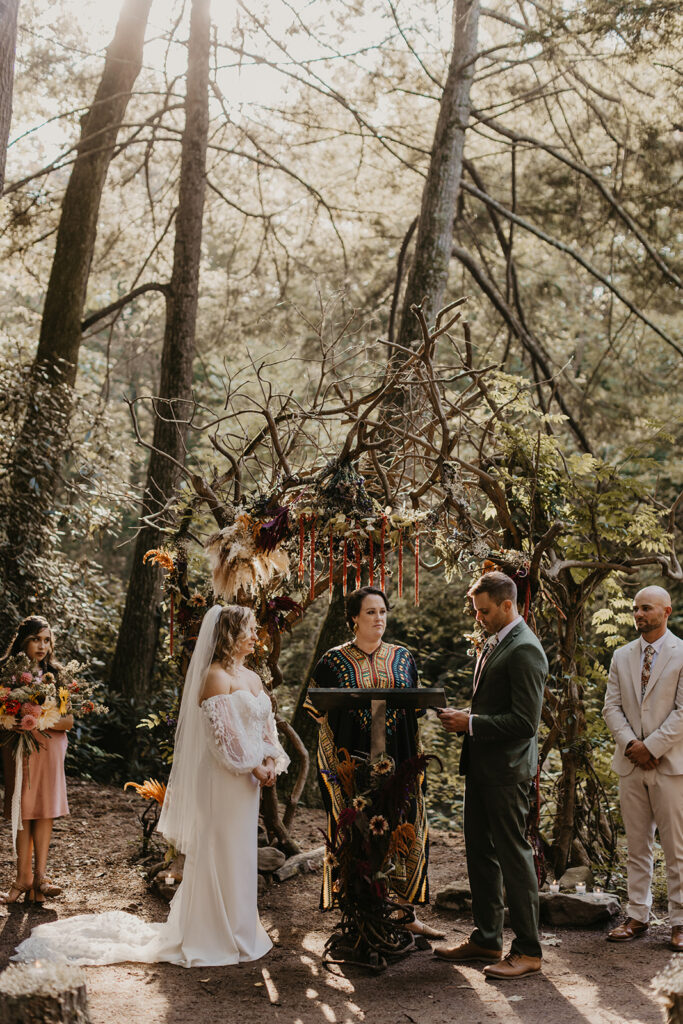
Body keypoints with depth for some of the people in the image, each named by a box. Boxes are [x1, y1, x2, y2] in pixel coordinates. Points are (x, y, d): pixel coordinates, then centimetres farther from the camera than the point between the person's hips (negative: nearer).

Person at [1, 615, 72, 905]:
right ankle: (24, 877, 8)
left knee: (44, 811, -1)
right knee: (23, 812, 2)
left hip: (49, 749, 1)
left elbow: (68, 721, -2)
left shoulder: (55, 674, 4)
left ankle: (39, 876, 2)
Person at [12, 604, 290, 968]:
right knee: (218, 855, 0)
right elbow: (223, 734, -19)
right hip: (221, 783, -8)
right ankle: (211, 938, 12)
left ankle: (237, 931, 27)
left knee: (240, 854, 15)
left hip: (246, 782, 8)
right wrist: (252, 768, -15)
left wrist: (271, 762, -2)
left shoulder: (252, 678, 14)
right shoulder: (216, 676, -14)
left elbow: (266, 726, 14)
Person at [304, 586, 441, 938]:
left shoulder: (402, 658, 9)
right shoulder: (334, 661, 1)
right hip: (352, 758, -3)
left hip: (397, 759, 3)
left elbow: (415, 707, 15)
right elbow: (319, 710, 2)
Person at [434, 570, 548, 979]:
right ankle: (487, 938, 28)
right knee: (480, 853, 16)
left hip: (507, 770, -10)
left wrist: (471, 724, -18)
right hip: (482, 767, 10)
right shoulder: (495, 643, 13)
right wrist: (465, 718, 6)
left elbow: (525, 722, -22)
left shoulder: (524, 650, -18)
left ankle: (528, 951, 10)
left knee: (514, 855, -1)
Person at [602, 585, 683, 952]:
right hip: (631, 765, 4)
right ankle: (637, 916, 18)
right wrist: (630, 744, -8)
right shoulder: (621, 656, 11)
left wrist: (651, 746, -13)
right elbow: (611, 707, 7)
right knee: (636, 846, 10)